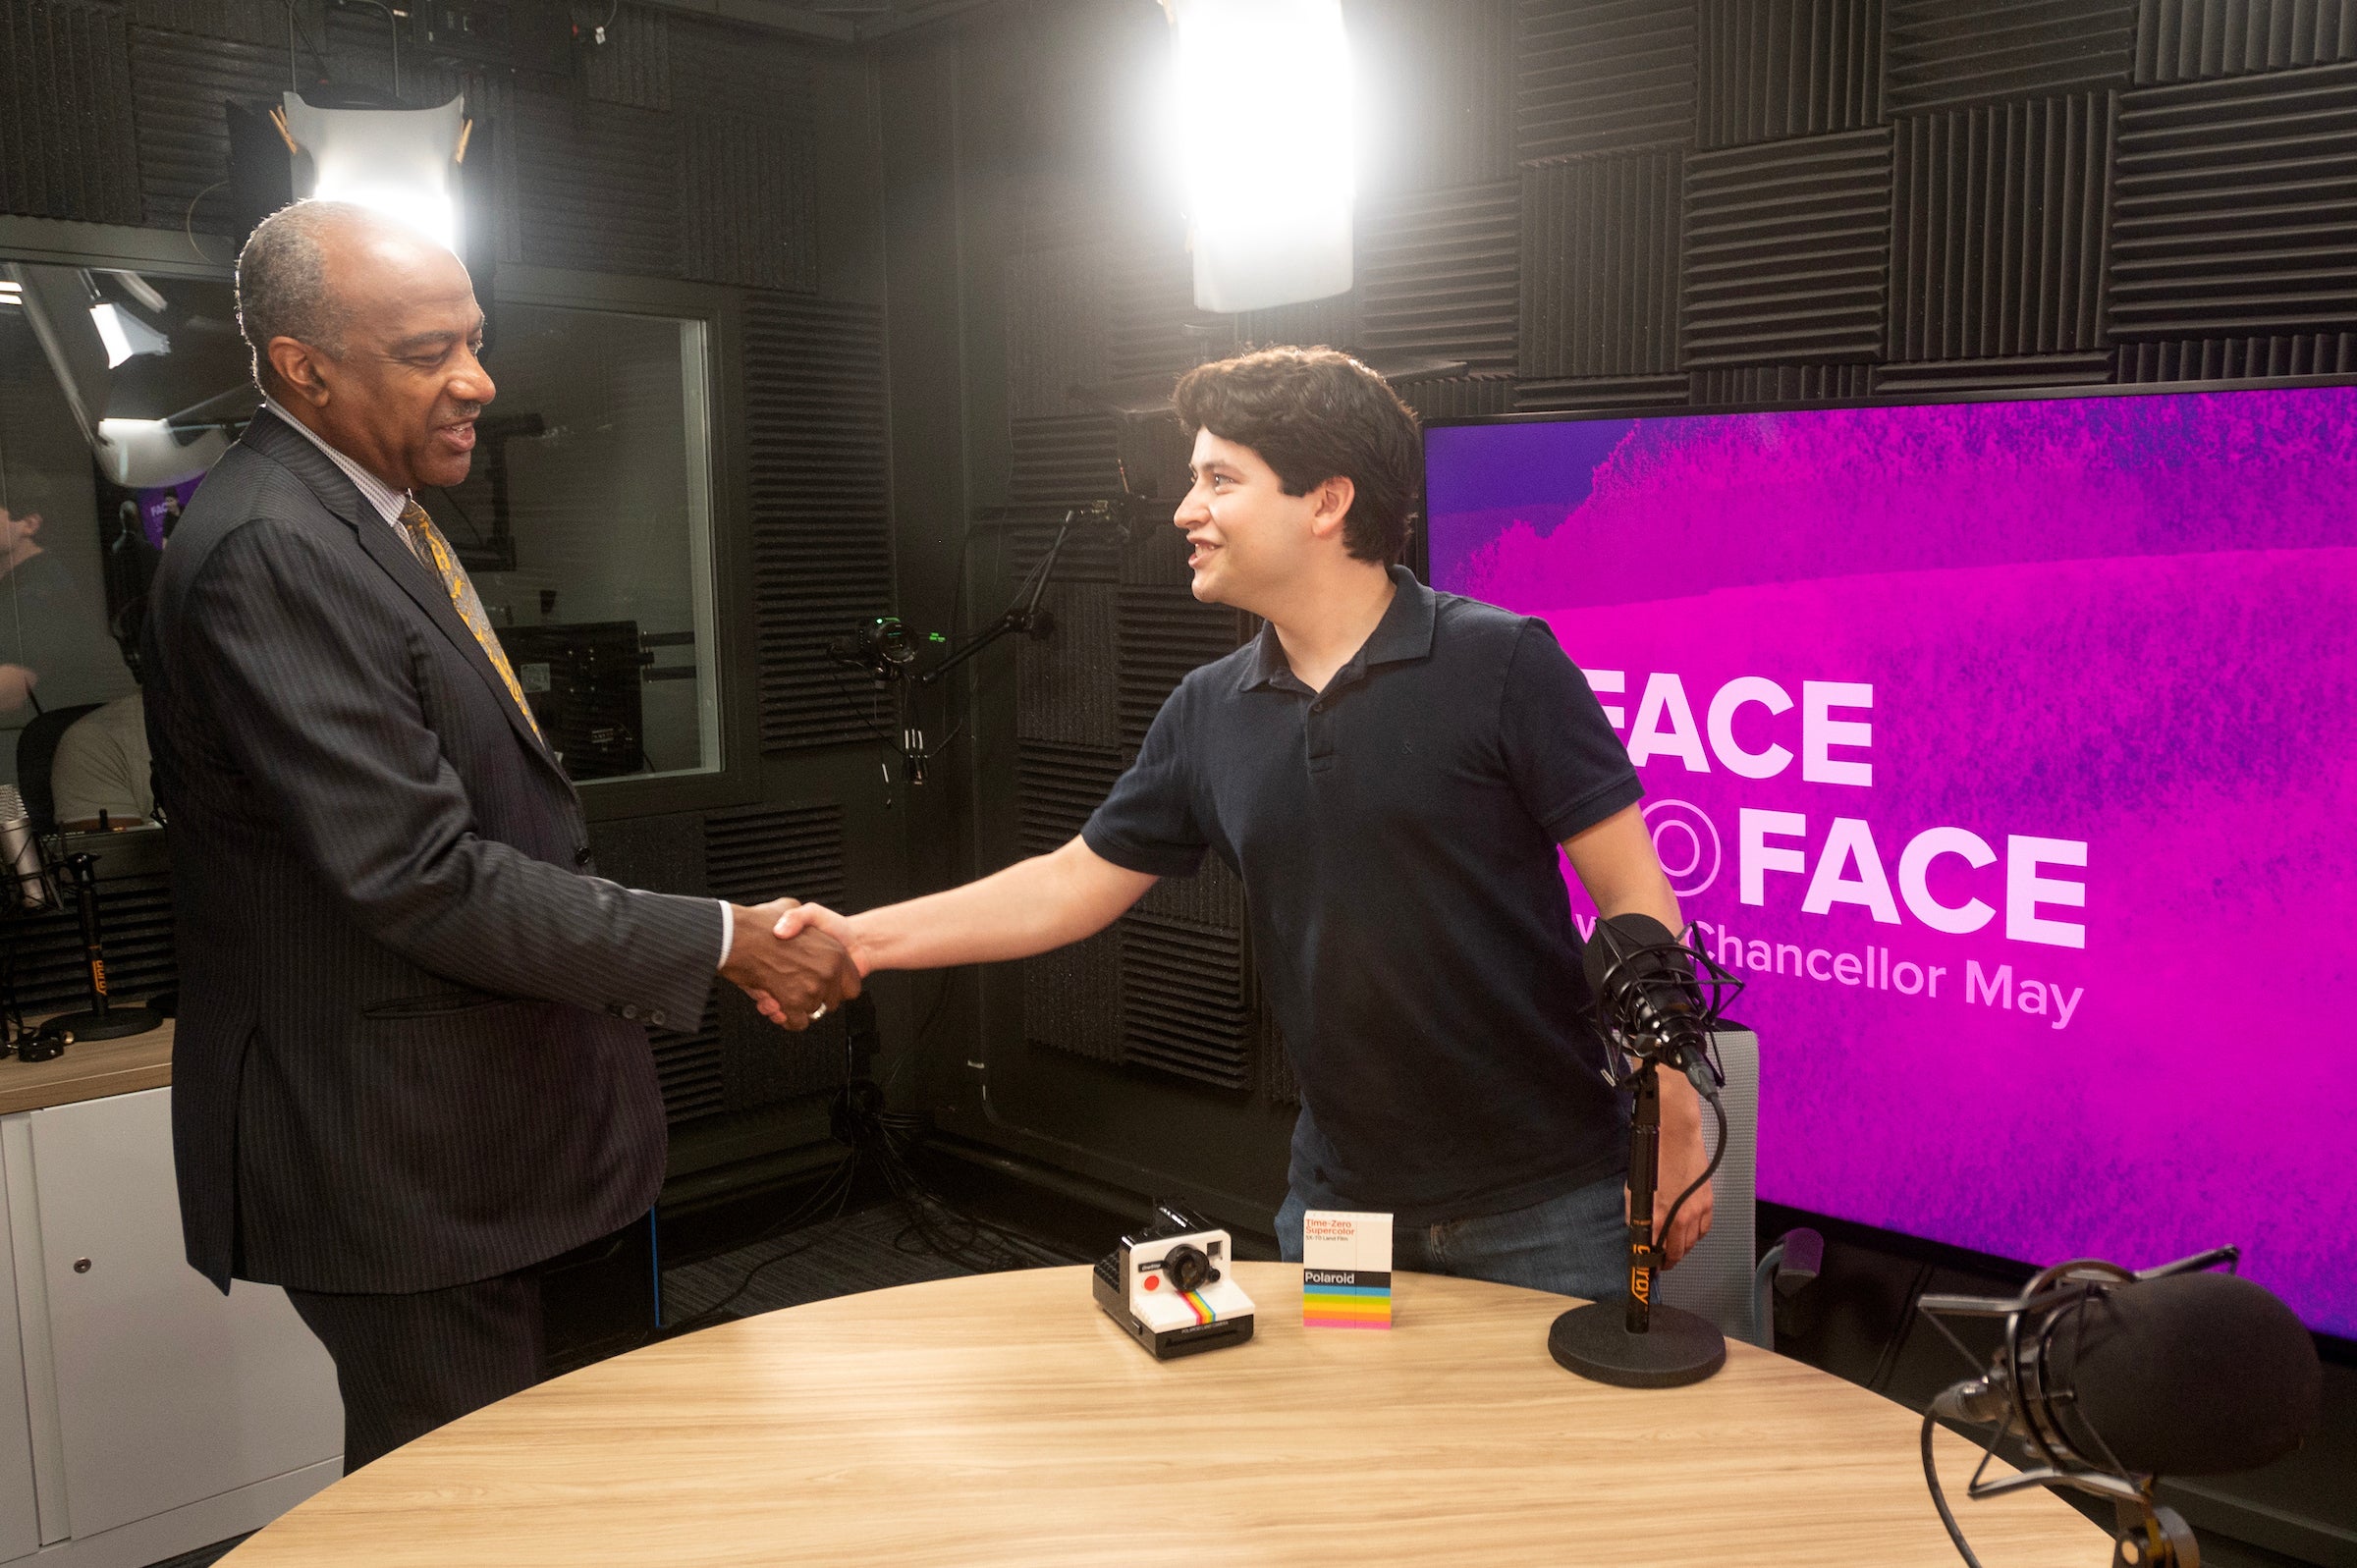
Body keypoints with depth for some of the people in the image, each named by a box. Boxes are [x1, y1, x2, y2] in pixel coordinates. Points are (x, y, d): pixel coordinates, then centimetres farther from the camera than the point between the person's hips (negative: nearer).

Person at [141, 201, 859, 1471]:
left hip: (458, 1118, 10)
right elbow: (421, 878, -27)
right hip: (386, 1144, -10)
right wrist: (718, 943, -21)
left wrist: (721, 944, 11)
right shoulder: (268, 554, -23)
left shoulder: (371, 516, 10)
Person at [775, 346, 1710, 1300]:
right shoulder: (1208, 713, 2)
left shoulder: (1498, 665, -13)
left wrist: (1673, 1137, -13)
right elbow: (1076, 883, 9)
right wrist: (864, 939, 4)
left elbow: (1633, 896, -12)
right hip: (1339, 1199, 5)